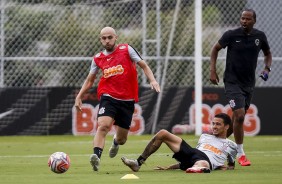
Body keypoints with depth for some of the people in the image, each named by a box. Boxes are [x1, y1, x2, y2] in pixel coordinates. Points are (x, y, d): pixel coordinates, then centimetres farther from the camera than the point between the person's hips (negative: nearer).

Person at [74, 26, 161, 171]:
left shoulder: (126, 50, 1)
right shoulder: (98, 59, 8)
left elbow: (144, 66, 4)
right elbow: (90, 80, 19)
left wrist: (152, 80, -12)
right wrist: (79, 96, 10)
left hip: (127, 100, 0)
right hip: (108, 98, 0)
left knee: (122, 138, 10)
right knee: (103, 126, -28)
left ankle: (116, 142, 47)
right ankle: (96, 157, -38)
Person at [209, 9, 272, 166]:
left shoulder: (260, 36, 0)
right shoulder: (231, 35, -10)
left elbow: (268, 53, 17)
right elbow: (216, 49, 4)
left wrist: (267, 69, -1)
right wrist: (213, 70, -4)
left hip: (249, 83, 5)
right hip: (232, 82, -5)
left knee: (238, 117, 10)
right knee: (239, 115, -16)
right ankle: (241, 154, -7)